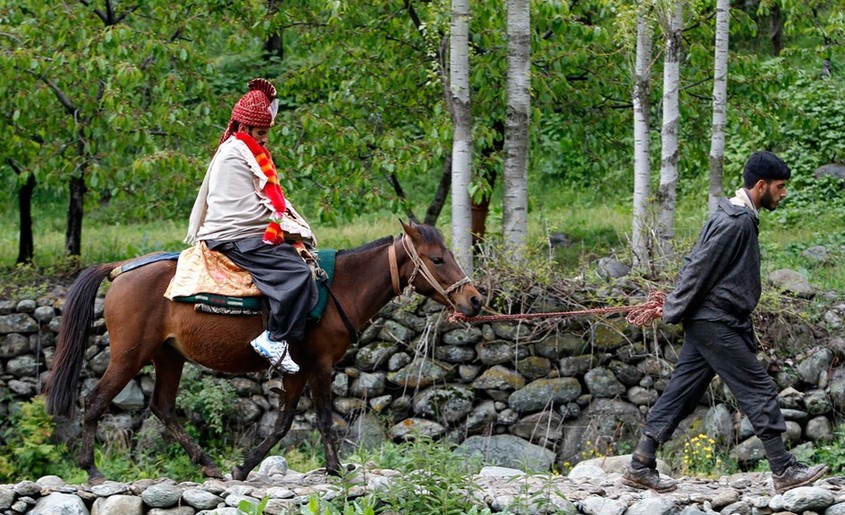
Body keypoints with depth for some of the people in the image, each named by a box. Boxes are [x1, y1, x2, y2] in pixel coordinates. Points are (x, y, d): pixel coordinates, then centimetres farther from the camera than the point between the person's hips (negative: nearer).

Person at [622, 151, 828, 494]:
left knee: (682, 393, 9)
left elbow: (695, 265, 19)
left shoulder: (739, 217, 15)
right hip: (717, 324, -10)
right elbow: (700, 270, -19)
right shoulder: (736, 222, -19)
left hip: (708, 323, 10)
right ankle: (784, 472, 1)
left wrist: (675, 307, 16)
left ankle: (641, 467, 9)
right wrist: (675, 311, -12)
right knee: (759, 391, -4)